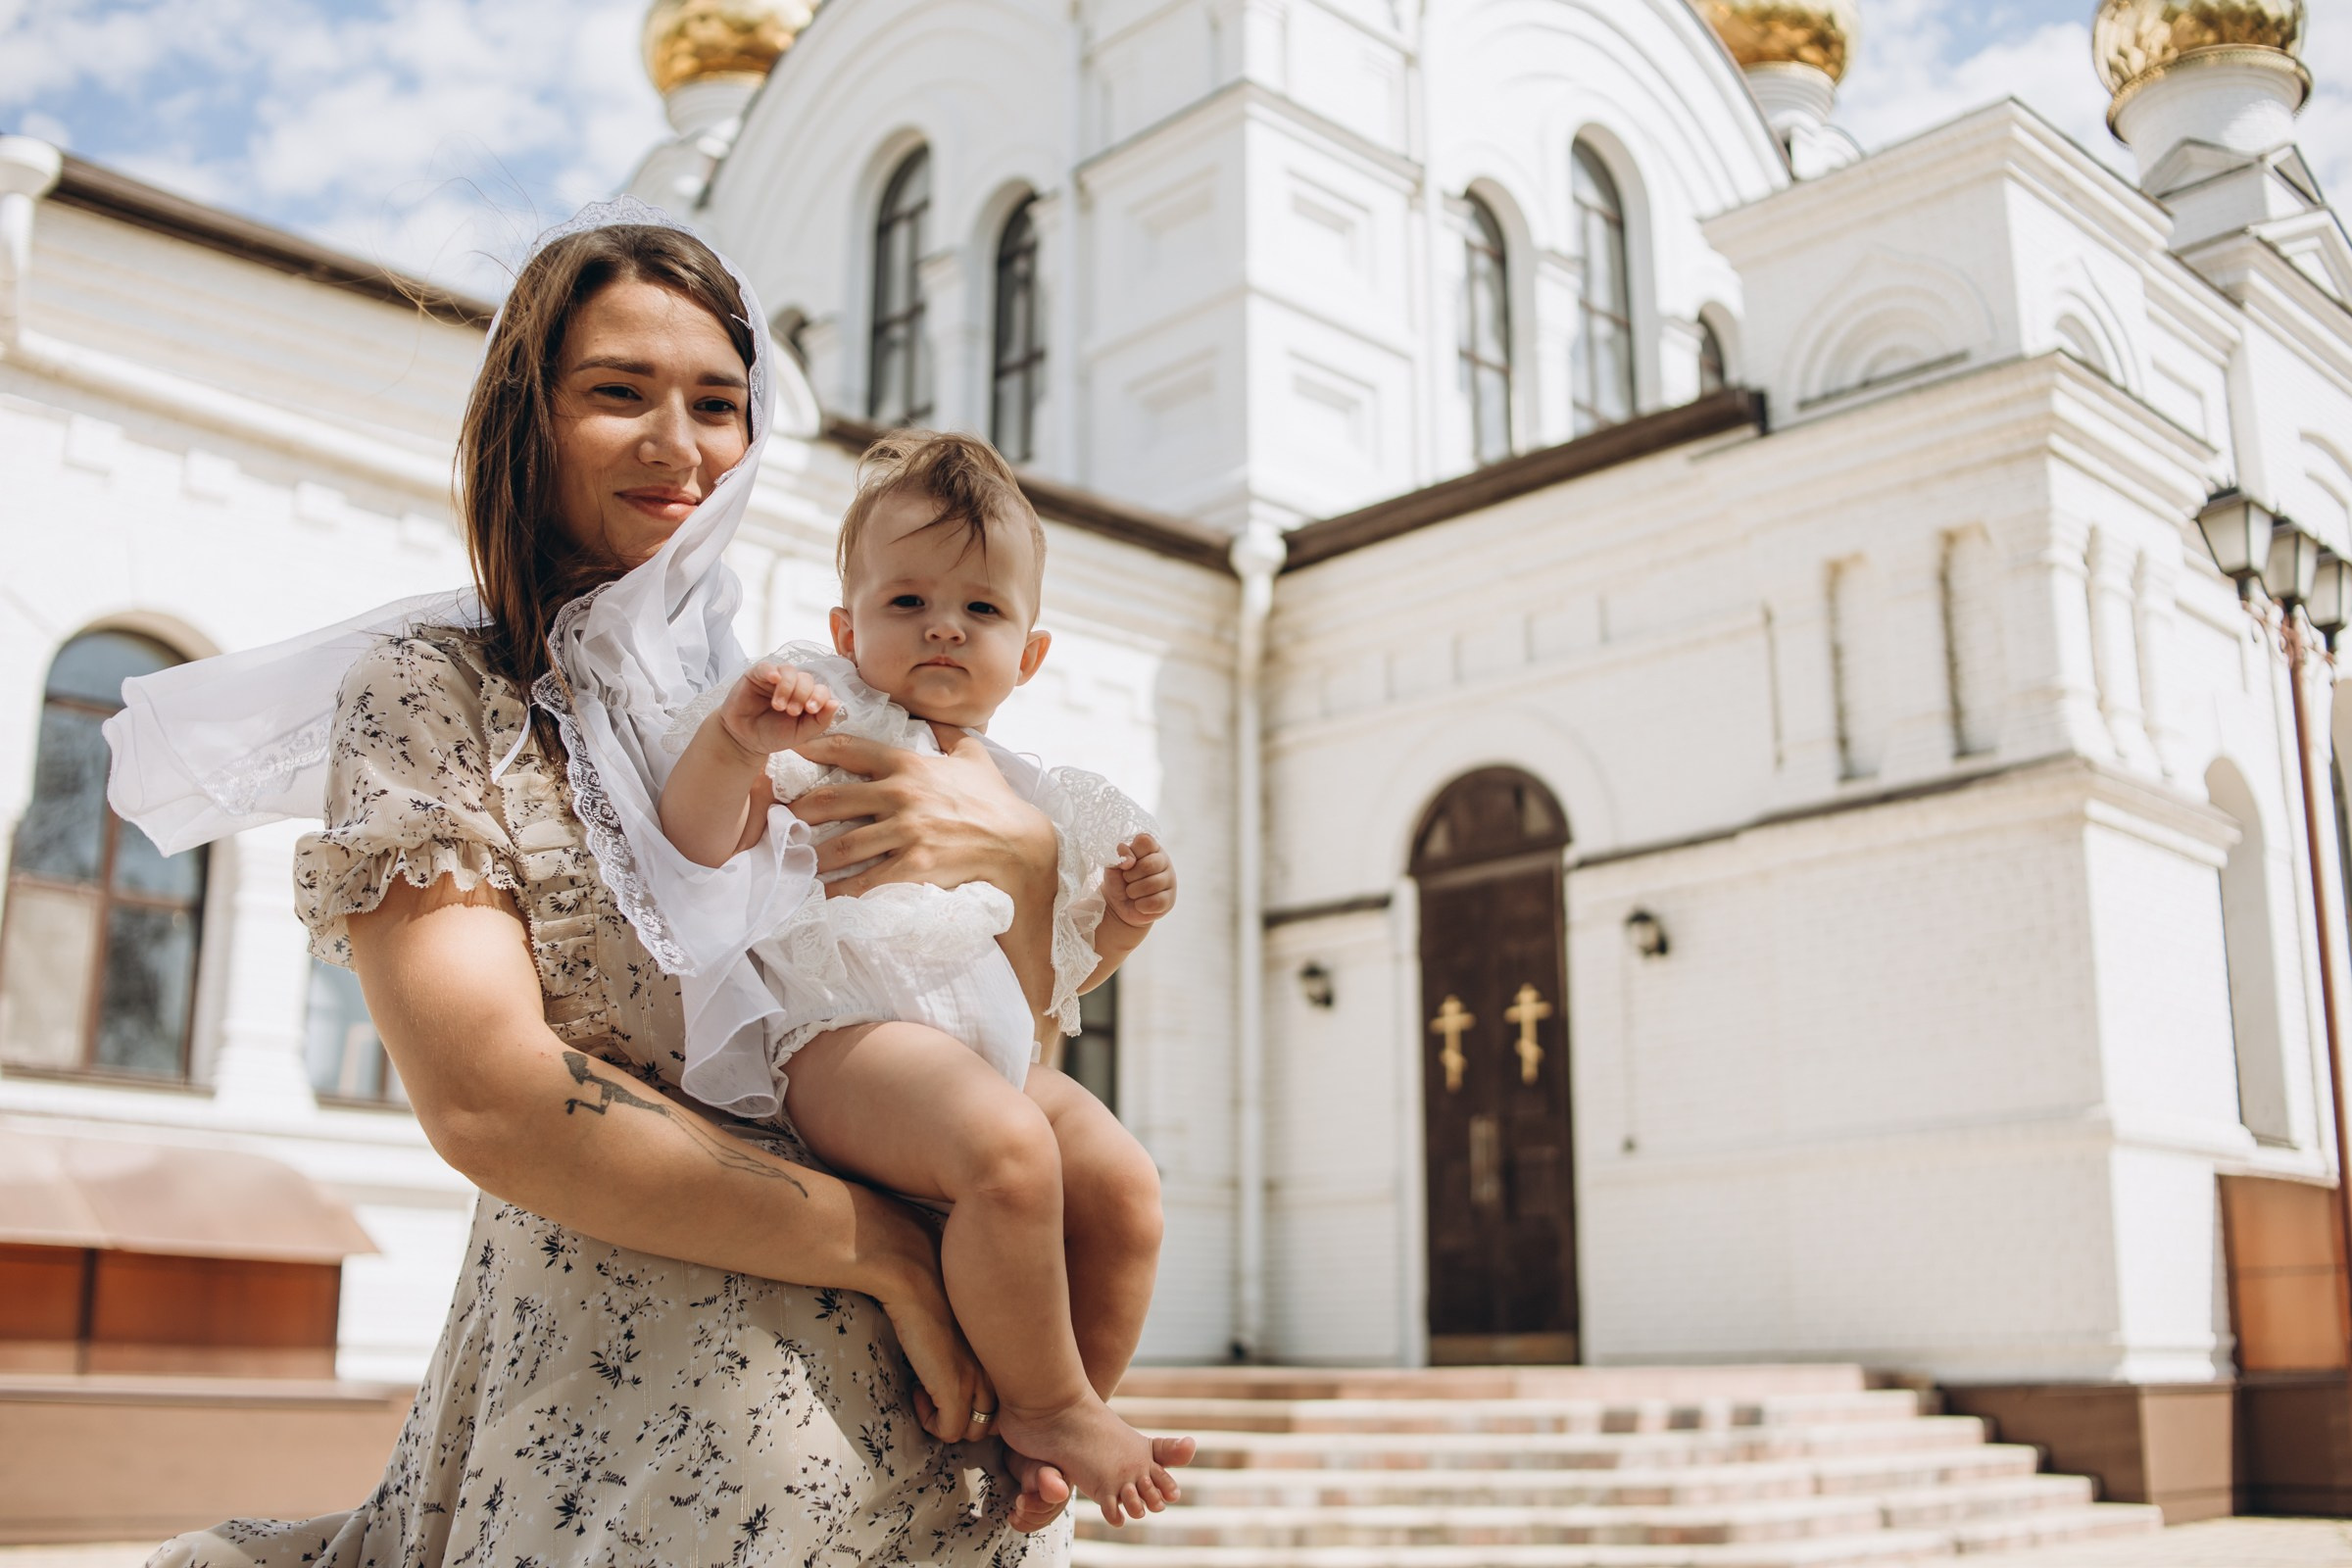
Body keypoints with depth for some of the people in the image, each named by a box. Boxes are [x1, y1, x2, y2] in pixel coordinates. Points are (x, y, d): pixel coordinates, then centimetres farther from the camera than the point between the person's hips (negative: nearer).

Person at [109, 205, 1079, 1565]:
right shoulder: (437, 689, -3)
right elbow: (488, 1097, -17)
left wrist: (1021, 854, -14)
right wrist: (892, 1253, -16)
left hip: (924, 1416, 5)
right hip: (639, 1432, -5)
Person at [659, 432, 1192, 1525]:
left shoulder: (1024, 798, 24)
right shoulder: (832, 730, 6)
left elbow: (1051, 969, 31)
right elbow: (697, 839, -9)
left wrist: (1117, 920, 11)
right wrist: (731, 744, -28)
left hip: (992, 1046, 7)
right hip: (848, 1030, -7)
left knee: (1124, 1186, -10)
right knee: (1007, 1151, -32)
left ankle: (1051, 1415, 8)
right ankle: (1047, 1402, -12)